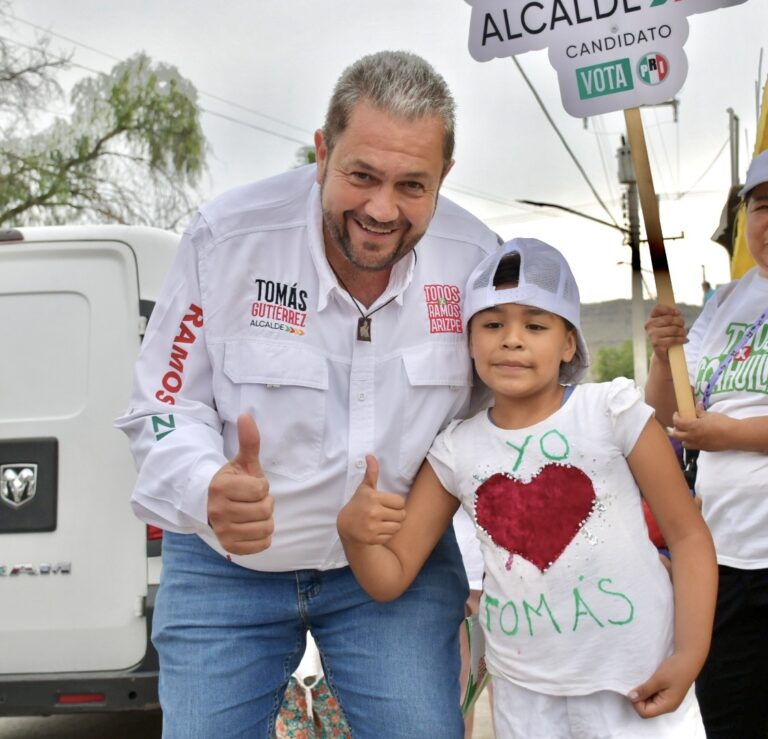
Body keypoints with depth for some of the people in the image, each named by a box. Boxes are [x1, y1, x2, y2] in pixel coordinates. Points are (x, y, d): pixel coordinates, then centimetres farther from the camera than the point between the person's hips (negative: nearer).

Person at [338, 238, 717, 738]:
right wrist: (353, 531, -21)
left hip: (636, 681, -2)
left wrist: (689, 656, -14)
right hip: (524, 693, 3)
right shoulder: (456, 450, -2)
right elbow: (391, 578, 0)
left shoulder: (612, 410, -9)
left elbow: (688, 533, -5)